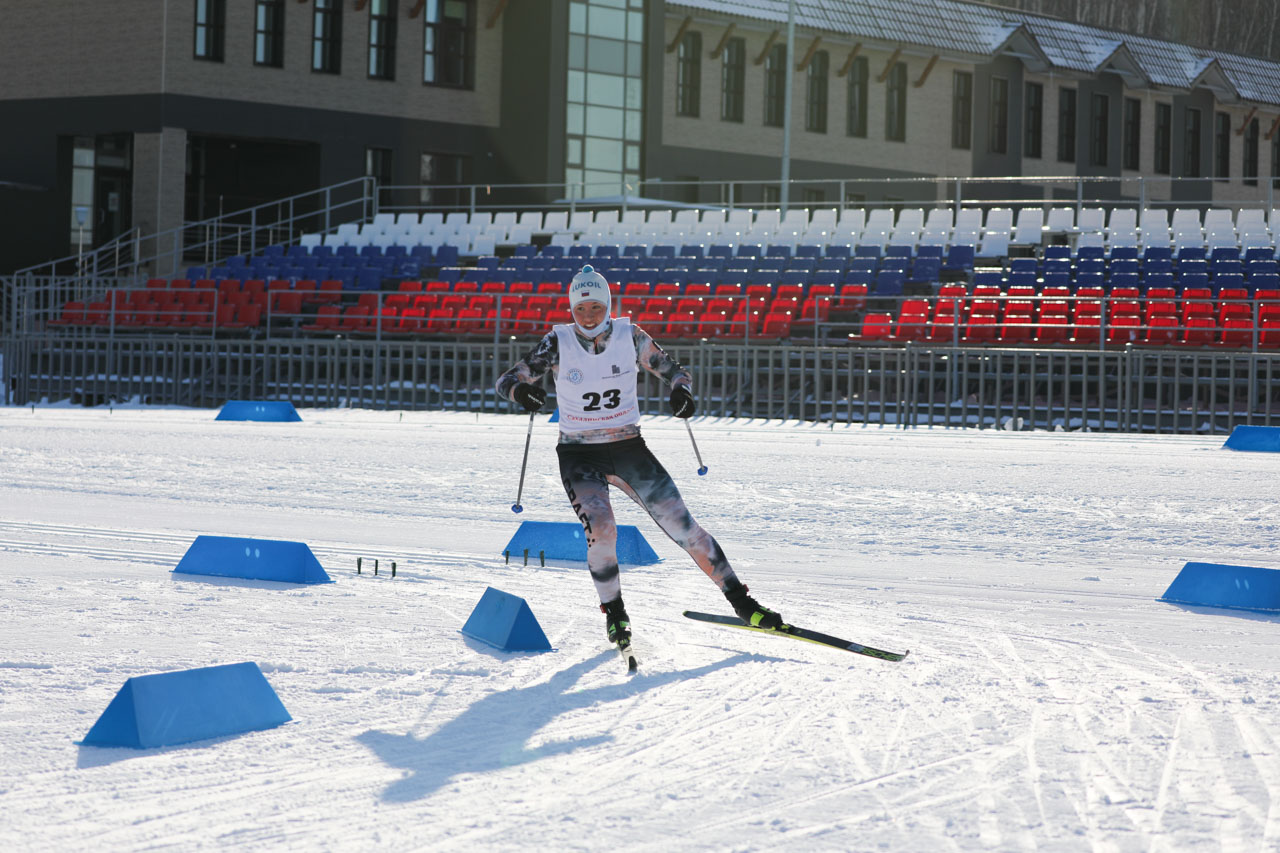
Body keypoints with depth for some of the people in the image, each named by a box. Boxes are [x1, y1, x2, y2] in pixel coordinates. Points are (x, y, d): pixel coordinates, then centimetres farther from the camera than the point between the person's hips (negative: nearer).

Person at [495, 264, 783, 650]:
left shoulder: (629, 336, -4)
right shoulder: (558, 343, -7)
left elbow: (672, 369, 6)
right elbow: (507, 380, -7)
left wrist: (681, 390, -18)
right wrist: (522, 391, -31)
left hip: (629, 448, 1)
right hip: (580, 455, -1)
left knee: (681, 524, -5)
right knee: (601, 529, -25)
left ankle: (741, 603, 3)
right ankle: (614, 615, -3)